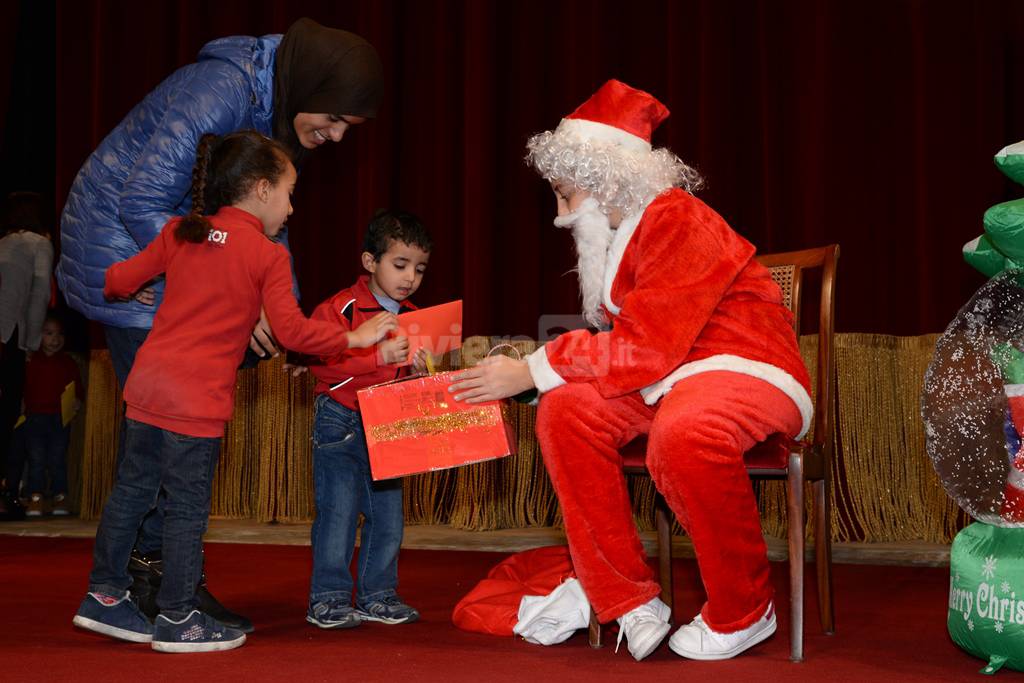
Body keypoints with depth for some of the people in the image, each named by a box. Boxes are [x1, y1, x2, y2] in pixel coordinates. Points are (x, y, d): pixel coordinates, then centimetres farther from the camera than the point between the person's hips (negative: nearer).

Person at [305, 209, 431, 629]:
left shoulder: (414, 318, 10)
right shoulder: (341, 308, -10)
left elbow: (416, 380, 20)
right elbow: (322, 362, -22)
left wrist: (423, 369, -3)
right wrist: (379, 356, -29)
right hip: (340, 424, -6)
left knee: (388, 515, 8)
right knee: (338, 512, -5)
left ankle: (377, 596, 20)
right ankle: (328, 600, 5)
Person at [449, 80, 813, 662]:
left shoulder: (679, 225, -19)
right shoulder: (618, 233, 10)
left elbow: (643, 350, -25)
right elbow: (625, 345, 10)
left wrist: (533, 371, -20)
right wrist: (537, 369, -5)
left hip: (749, 372, -9)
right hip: (668, 380, 9)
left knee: (682, 431, -39)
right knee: (566, 409, -13)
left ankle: (743, 613, -15)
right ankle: (629, 601, -8)